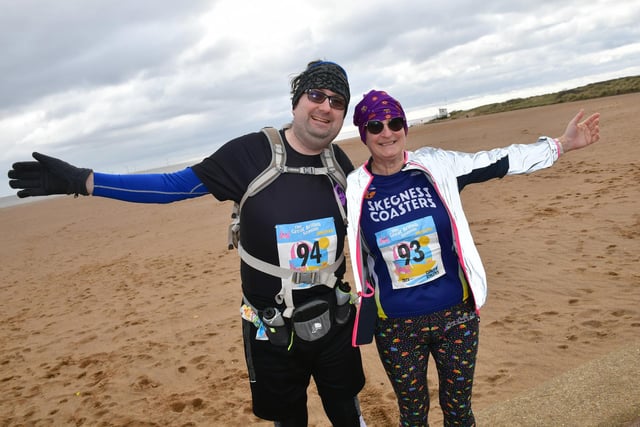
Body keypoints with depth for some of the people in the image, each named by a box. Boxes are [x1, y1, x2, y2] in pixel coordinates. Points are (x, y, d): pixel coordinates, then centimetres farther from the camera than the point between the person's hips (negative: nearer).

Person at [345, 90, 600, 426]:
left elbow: (497, 163, 0)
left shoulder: (436, 165, -7)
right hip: (395, 326, 0)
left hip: (456, 314, 1)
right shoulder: (354, 190, -9)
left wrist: (561, 144, 3)